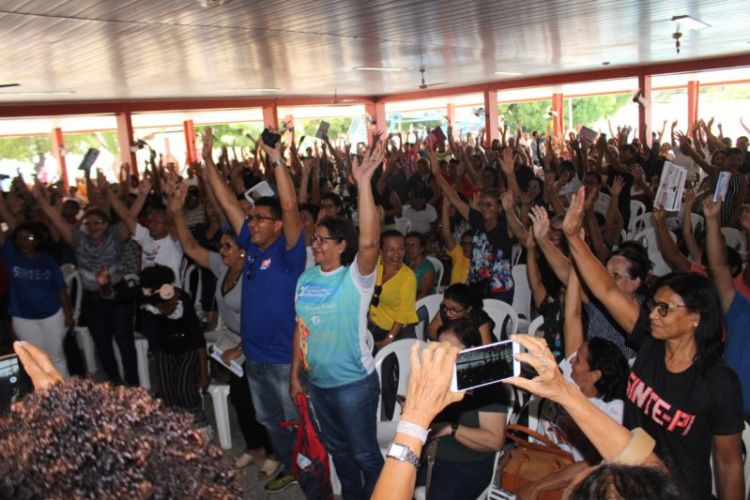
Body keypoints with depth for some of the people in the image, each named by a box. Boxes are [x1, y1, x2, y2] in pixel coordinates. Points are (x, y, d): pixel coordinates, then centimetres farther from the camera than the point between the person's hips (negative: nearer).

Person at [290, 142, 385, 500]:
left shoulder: (356, 277, -16)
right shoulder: (306, 279, 3)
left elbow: (369, 242, -37)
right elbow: (301, 328, 9)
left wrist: (363, 183, -42)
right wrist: (295, 373, 11)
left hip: (354, 382, -6)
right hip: (317, 381, 7)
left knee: (364, 452, 10)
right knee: (337, 448, 24)